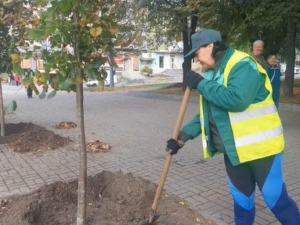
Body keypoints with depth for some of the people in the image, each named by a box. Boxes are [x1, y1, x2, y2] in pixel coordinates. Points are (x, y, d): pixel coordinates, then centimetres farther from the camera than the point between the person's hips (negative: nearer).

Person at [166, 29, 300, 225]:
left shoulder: (243, 65, -17)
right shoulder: (211, 73, 10)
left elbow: (236, 99, -34)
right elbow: (206, 113, 12)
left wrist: (201, 84, -23)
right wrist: (182, 137, 4)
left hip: (260, 145, -7)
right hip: (233, 148, 8)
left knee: (274, 197, 4)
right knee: (241, 197, 18)